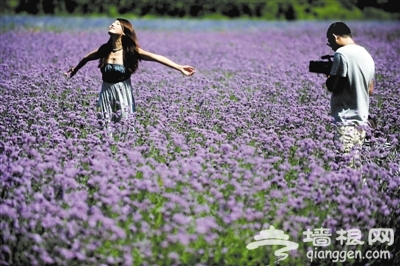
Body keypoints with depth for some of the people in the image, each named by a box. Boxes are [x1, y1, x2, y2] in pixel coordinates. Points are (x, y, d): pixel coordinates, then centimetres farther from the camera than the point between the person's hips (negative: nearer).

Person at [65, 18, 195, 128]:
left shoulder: (131, 51, -10)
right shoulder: (104, 50, -1)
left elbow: (157, 57, -16)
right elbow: (86, 58, 19)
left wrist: (180, 67, -23)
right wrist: (74, 70, 35)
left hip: (123, 93, -3)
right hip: (106, 93, 3)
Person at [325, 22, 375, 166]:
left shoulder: (342, 53, -12)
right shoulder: (367, 55, 14)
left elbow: (334, 87, -15)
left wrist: (328, 78, 3)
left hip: (346, 120, -9)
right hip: (362, 120, 9)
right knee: (353, 160, 10)